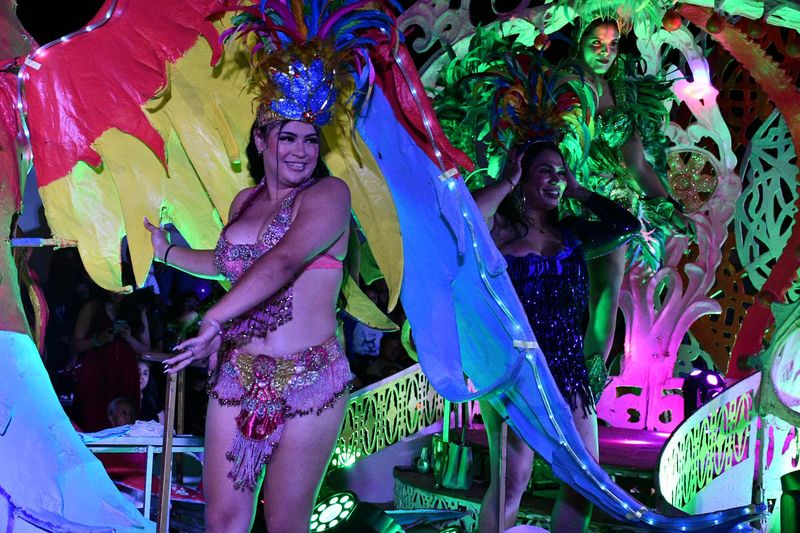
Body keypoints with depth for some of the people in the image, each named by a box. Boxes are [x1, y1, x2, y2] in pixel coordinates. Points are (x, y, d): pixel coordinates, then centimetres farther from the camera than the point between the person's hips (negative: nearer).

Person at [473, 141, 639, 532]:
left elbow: (626, 226, 11)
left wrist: (578, 191, 11)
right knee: (511, 481, -10)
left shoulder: (570, 233, 14)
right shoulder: (498, 228, -2)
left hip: (567, 369, 6)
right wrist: (507, 181, -10)